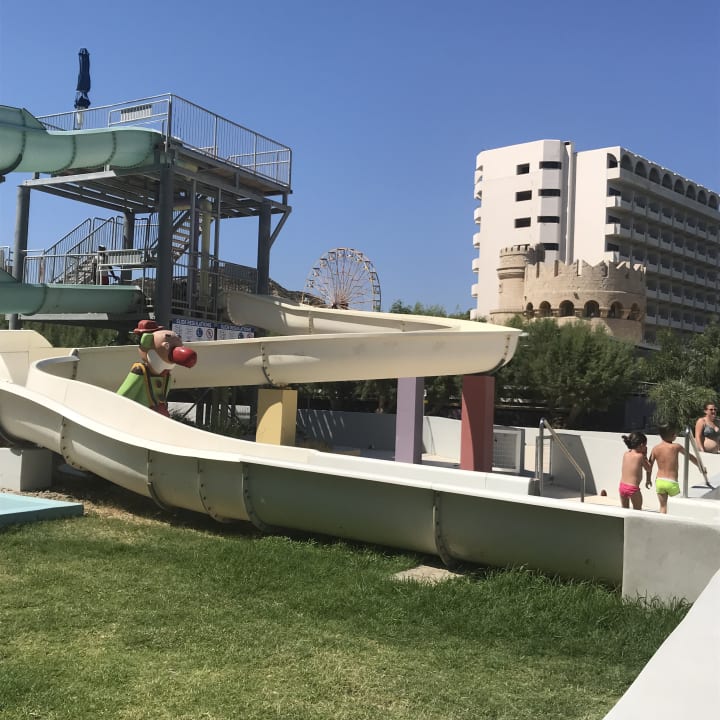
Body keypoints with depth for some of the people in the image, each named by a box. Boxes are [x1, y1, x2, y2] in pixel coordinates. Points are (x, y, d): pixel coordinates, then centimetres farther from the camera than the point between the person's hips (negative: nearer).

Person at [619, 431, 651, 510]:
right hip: (633, 488, -6)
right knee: (637, 511, 8)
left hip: (622, 486, 6)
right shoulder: (640, 456, -10)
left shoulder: (626, 453, 4)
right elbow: (648, 469, 3)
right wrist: (645, 456, 8)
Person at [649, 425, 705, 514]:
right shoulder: (676, 447, -8)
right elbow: (691, 457, 7)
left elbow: (649, 465, 4)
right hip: (672, 483, -4)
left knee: (663, 506, 14)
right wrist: (701, 467, 22)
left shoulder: (655, 448, -1)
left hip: (659, 481, 4)